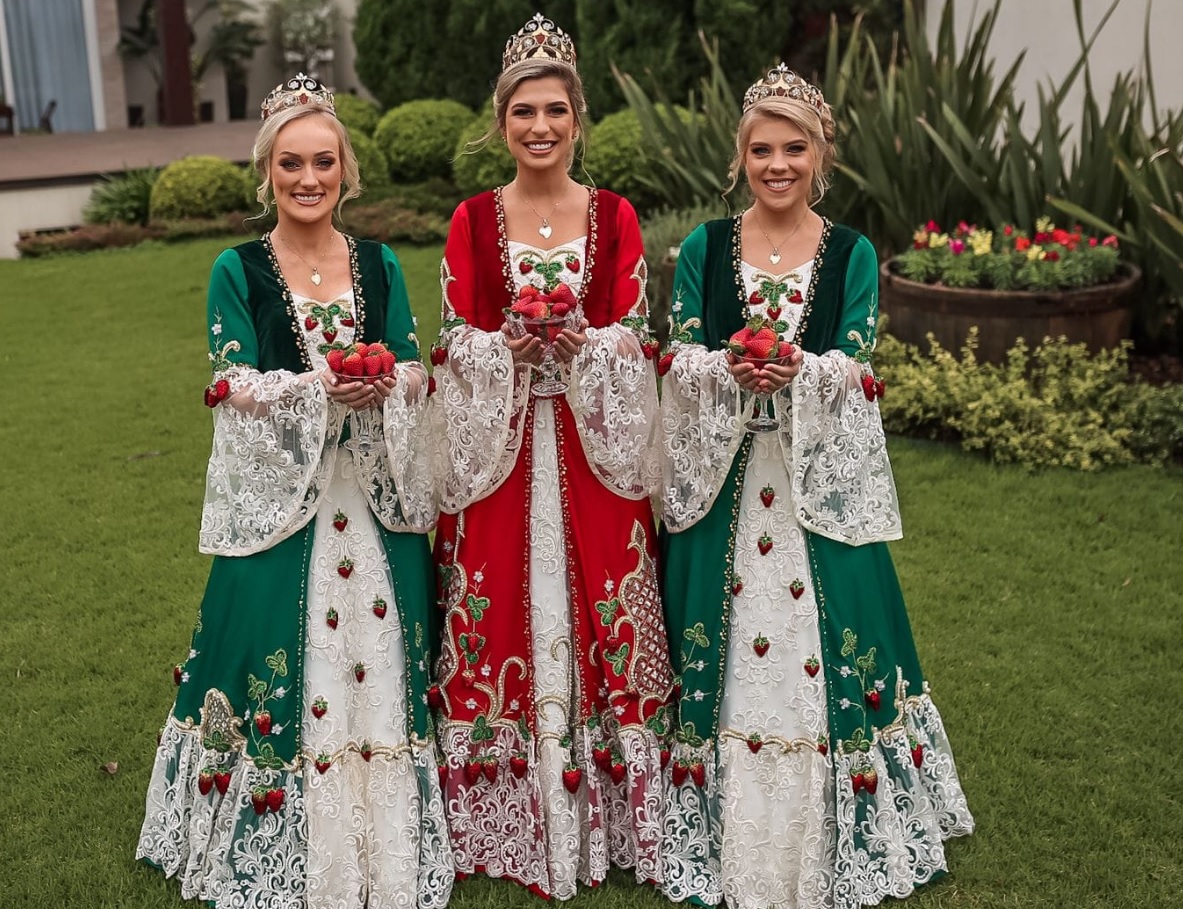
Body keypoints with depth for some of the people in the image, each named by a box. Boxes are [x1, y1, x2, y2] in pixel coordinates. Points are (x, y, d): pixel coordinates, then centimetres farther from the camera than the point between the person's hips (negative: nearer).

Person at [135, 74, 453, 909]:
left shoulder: (380, 266, 8)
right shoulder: (237, 272, 0)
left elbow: (416, 376, 4)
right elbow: (233, 388, -8)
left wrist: (385, 383, -18)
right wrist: (318, 385, -23)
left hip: (376, 497, 3)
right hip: (278, 496, -2)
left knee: (380, 661, 7)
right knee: (280, 664, 1)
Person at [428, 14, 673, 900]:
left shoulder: (615, 216, 2)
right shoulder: (472, 221, 2)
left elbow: (634, 339, -1)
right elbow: (455, 344, 1)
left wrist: (580, 341, -20)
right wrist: (508, 344, -19)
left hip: (594, 447, 0)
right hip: (497, 446, 0)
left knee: (594, 610, 3)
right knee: (503, 612, 3)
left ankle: (596, 811, 20)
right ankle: (513, 815, 20)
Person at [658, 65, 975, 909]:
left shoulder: (853, 254, 2)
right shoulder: (705, 247, 4)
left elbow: (855, 368, -6)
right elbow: (680, 360, -2)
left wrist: (799, 370, -26)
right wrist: (731, 367, -22)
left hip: (820, 479, 0)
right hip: (722, 474, 1)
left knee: (822, 648, 3)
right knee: (717, 645, 6)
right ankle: (719, 841, 23)